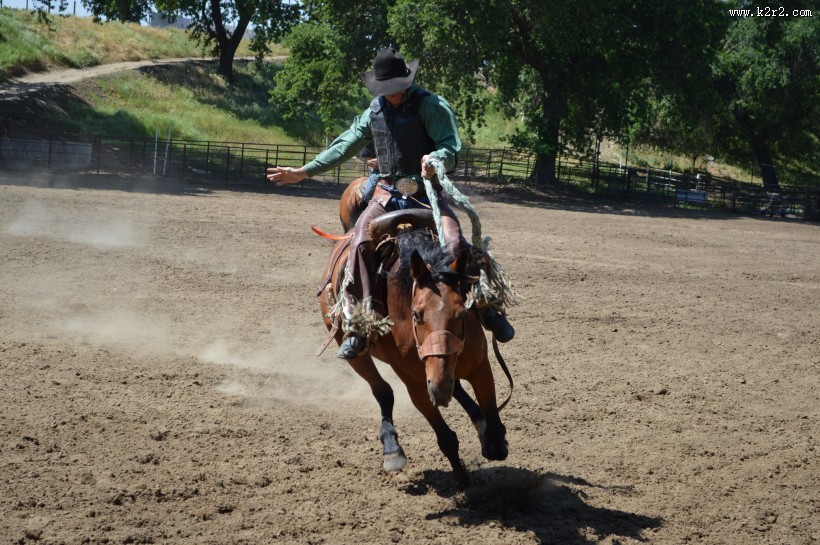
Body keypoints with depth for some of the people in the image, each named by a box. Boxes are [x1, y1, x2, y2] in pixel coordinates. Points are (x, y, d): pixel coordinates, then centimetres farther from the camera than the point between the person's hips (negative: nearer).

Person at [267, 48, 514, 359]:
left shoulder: (431, 106, -3)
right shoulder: (375, 110, 14)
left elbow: (452, 146, -14)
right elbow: (345, 145, 23)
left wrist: (436, 159, -38)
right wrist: (303, 172, 22)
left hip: (427, 192, -3)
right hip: (387, 193, 3)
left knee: (454, 245, -24)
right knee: (360, 242, -23)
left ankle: (488, 307, -1)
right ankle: (360, 324, -20)